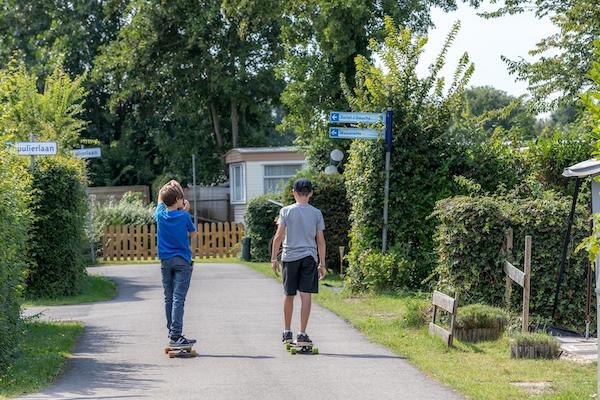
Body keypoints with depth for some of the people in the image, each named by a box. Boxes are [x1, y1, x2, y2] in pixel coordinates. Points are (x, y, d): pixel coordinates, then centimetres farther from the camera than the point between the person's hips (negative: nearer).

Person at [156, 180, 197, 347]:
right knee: (178, 299, -9)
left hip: (165, 261, 4)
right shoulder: (184, 216, -10)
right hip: (182, 261, -4)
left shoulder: (161, 214, 0)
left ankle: (172, 332, 20)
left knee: (169, 298, 12)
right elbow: (193, 233, 6)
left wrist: (170, 186, 16)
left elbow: (160, 198, 20)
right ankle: (176, 336, -15)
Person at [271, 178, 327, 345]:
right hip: (309, 257, 0)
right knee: (306, 295, -3)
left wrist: (274, 258, 3)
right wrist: (322, 264, 10)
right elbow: (321, 241, 4)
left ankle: (287, 332, 21)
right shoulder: (316, 213, 3)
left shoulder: (286, 211, -1)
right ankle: (302, 334, -7)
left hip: (290, 256, 0)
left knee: (288, 295, 12)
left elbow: (278, 236, -5)